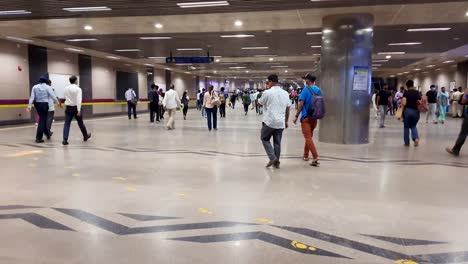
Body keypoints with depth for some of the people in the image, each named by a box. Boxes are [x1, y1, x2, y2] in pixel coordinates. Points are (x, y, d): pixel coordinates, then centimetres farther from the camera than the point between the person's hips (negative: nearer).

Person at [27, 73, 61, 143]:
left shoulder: (35, 87, 4)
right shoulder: (47, 87, -6)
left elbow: (32, 97, -2)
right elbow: (53, 96, -8)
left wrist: (29, 106, -6)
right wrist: (58, 103, 5)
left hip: (37, 104, 5)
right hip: (44, 104, -5)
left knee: (43, 119, 21)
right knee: (42, 120, -2)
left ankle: (48, 133, 36)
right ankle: (38, 138, -3)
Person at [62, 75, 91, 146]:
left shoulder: (66, 88, 4)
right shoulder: (78, 89, -11)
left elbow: (65, 97, 15)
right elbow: (78, 100, -20)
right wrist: (79, 110, -24)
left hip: (68, 108, 3)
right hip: (75, 108, -3)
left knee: (67, 124, 0)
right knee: (80, 123, 12)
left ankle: (65, 140, -10)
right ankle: (85, 136, 31)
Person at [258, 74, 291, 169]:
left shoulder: (267, 92, -8)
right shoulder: (285, 93, 7)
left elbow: (260, 103, 8)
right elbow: (288, 109, 12)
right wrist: (286, 121, 22)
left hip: (269, 121, -5)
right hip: (281, 122, 5)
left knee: (265, 139, 12)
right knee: (277, 142, 12)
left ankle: (273, 158, 0)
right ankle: (276, 162, 17)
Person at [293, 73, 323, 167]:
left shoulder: (306, 90, -10)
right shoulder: (319, 91, 7)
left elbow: (301, 104, -14)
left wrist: (296, 116, -9)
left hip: (306, 117, -6)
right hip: (315, 117, 6)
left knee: (308, 137, -7)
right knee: (309, 136, 19)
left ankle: (315, 158, -18)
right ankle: (305, 155, 29)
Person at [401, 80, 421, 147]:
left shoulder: (406, 93, -8)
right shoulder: (418, 93, 3)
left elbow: (403, 103, -18)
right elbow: (420, 103, 1)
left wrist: (401, 103, 1)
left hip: (407, 111, -3)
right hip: (415, 111, 3)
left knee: (406, 127, 10)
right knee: (413, 126, 19)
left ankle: (407, 143, 15)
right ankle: (416, 138, -6)